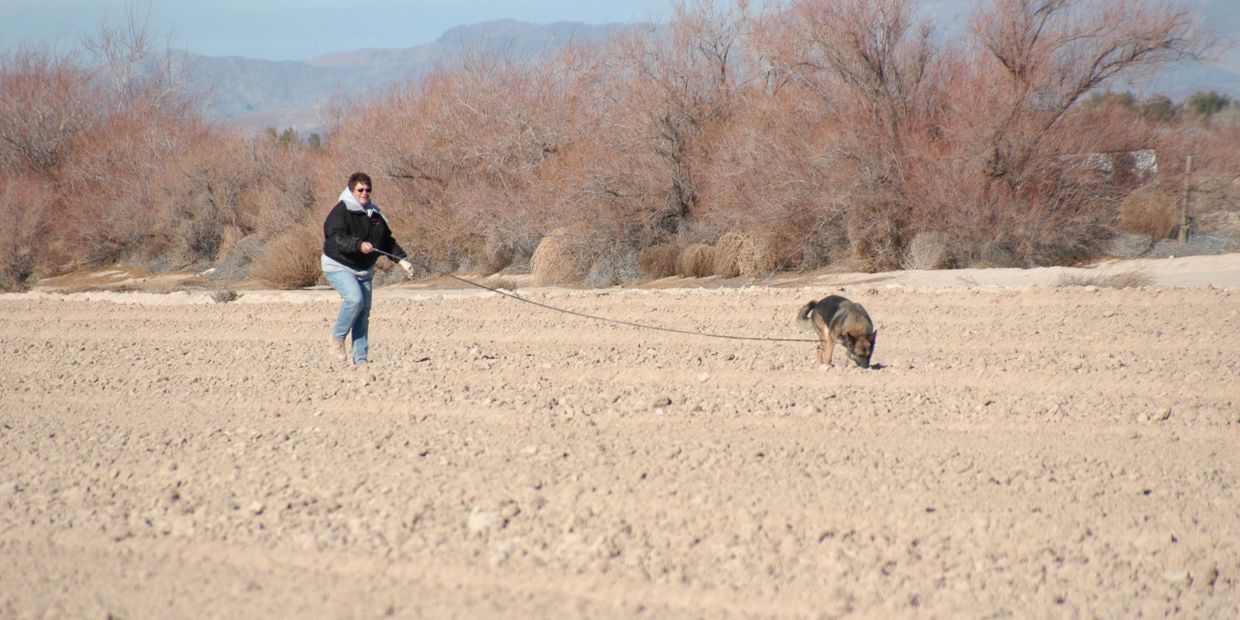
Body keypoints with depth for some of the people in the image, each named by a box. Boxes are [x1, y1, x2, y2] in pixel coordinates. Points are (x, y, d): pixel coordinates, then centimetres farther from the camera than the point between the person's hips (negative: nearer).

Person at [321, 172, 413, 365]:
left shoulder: (374, 214, 12)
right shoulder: (340, 212, -11)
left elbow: (387, 241, 19)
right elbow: (339, 238, -25)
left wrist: (401, 259, 7)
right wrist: (359, 245, -40)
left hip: (364, 270, 7)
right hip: (339, 267, -7)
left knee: (364, 313, 4)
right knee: (355, 299, -28)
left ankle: (361, 359, 8)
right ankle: (337, 339, -10)